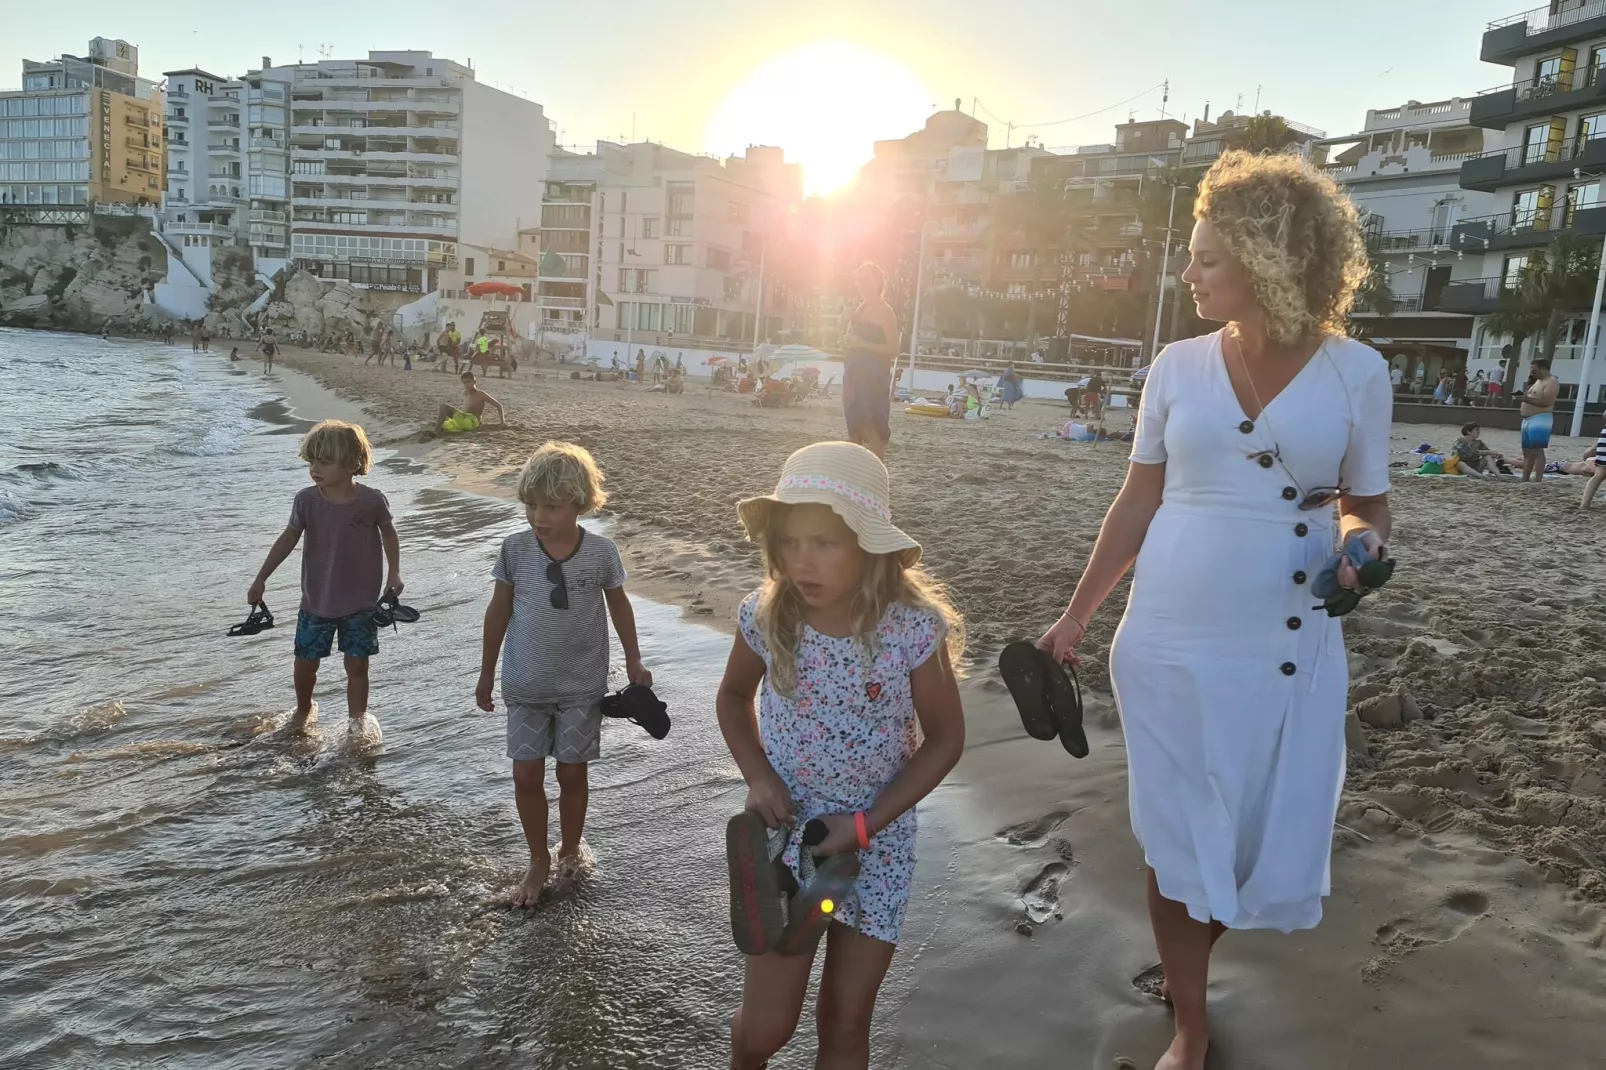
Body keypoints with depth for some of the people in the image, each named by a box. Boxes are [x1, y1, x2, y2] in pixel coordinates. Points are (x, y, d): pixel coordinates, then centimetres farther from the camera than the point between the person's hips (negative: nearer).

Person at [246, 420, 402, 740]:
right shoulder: (307, 500, -8)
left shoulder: (372, 501, -13)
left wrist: (394, 572, -6)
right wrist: (261, 578, 5)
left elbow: (389, 534, 4)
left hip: (360, 602, -2)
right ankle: (303, 710, 39)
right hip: (316, 601, 2)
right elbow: (289, 539, 4)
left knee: (357, 664, 3)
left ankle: (357, 719, 22)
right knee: (305, 663, 10)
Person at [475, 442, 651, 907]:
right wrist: (486, 674, 8)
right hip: (525, 685, 1)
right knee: (526, 776, 4)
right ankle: (539, 860, 24)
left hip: (582, 686, -1)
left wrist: (633, 662, 7)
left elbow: (619, 605, 5)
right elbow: (498, 611, 3)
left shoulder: (601, 552, -12)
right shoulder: (515, 548, -9)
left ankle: (569, 851, 33)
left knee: (572, 774, 10)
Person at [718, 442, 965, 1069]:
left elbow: (945, 739, -8)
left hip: (878, 842, 0)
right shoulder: (766, 617, -14)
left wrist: (866, 823, -14)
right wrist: (757, 776, -9)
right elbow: (733, 696, 6)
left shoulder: (913, 628, -20)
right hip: (786, 831, 1)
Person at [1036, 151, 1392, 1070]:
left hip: (1287, 654, 0)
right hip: (1166, 645, 1)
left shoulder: (1357, 373, -4)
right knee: (1176, 845, 8)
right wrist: (1077, 613, 7)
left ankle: (1185, 951, 44)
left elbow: (1368, 506, 6)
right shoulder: (1179, 366, 0)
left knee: (1273, 850, 11)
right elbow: (1139, 502, 6)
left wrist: (1360, 542, -18)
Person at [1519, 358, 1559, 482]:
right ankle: (1524, 480, 15)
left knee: (1537, 451, -14)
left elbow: (1547, 402, -22)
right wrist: (1525, 396, 9)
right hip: (1528, 420, 10)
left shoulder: (1551, 382, -10)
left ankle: (1537, 481, -16)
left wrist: (1528, 399, -20)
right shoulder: (1538, 381, 21)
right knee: (1527, 451, 11)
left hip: (1540, 420, -10)